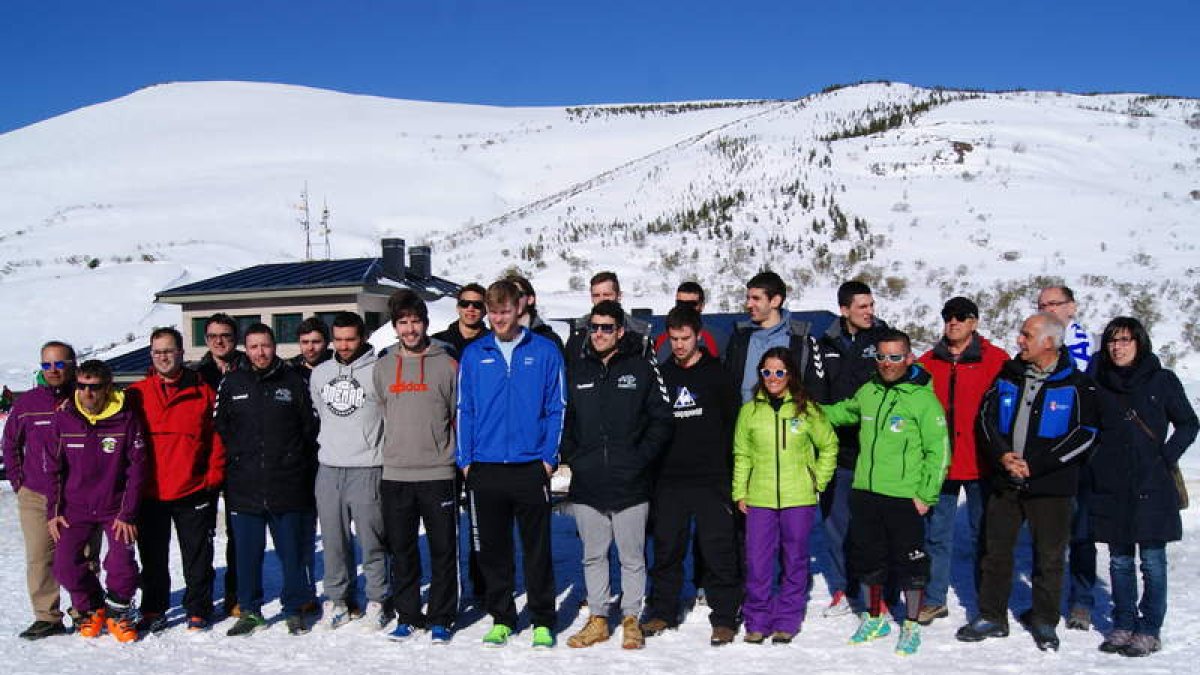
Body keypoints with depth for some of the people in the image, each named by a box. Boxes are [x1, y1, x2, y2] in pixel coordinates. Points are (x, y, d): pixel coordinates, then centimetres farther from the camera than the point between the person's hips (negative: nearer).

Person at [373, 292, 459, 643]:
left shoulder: (447, 365, 0)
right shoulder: (382, 368, 10)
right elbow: (378, 415, 18)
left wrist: (456, 457, 1)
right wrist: (390, 452, 14)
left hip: (438, 473, -3)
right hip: (395, 474, 3)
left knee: (443, 549, 2)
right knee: (402, 551, 9)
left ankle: (441, 618, 13)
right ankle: (407, 615, 22)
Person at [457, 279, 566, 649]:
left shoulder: (545, 351, 1)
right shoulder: (473, 355, 6)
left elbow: (556, 408, 1)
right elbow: (464, 410, 8)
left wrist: (549, 456, -6)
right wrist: (465, 459, 1)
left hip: (531, 467, -2)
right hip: (485, 469, 2)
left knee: (537, 549, 5)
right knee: (493, 549, 11)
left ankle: (542, 621, 17)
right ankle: (501, 618, 24)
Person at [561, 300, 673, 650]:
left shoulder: (642, 369, 0)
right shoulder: (577, 372, 10)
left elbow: (661, 421, -1)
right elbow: (564, 421, 15)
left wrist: (640, 458, -9)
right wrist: (572, 458, 3)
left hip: (630, 485, -3)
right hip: (586, 485, 3)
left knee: (632, 557, 6)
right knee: (593, 556, 12)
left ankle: (631, 619, 19)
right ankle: (598, 618, 24)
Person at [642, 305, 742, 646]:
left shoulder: (717, 374, 2)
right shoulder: (661, 375, 10)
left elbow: (733, 422, 2)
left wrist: (723, 460, -5)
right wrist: (652, 464, 6)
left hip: (711, 478, -3)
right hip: (668, 479, 3)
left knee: (719, 548, -2)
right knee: (666, 548, 9)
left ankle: (723, 617, 9)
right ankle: (663, 611, 22)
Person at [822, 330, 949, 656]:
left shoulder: (924, 399, -9)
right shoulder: (867, 393, 7)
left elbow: (938, 451, -8)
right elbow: (844, 412, 28)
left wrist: (927, 494, -11)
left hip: (905, 497, -5)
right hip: (865, 493, 5)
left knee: (910, 563, 3)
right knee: (867, 558, 14)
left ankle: (911, 626, 21)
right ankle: (875, 619, 32)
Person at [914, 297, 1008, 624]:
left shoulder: (996, 360, -1)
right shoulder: (927, 363, 8)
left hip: (980, 463, -3)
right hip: (939, 462, 3)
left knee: (982, 534, 9)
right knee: (936, 534, 9)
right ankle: (934, 600, 20)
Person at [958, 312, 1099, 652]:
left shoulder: (1077, 384, -6)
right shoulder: (1008, 375, 7)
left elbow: (1084, 435, -10)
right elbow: (986, 417, 6)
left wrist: (1035, 465, -15)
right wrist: (1002, 455, -11)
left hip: (1050, 484, -4)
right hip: (1004, 482, 4)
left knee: (1049, 556, 7)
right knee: (996, 550, 9)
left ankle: (1044, 621, 24)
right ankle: (991, 617, 22)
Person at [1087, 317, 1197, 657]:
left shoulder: (1162, 381, -1)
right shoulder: (1098, 384, 6)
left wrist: (1167, 457, -6)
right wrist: (1094, 463, 2)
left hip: (1152, 487, -3)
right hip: (1111, 488, 3)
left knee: (1152, 562, 2)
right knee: (1119, 561, 11)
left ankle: (1149, 631, 11)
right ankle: (1123, 625, 21)